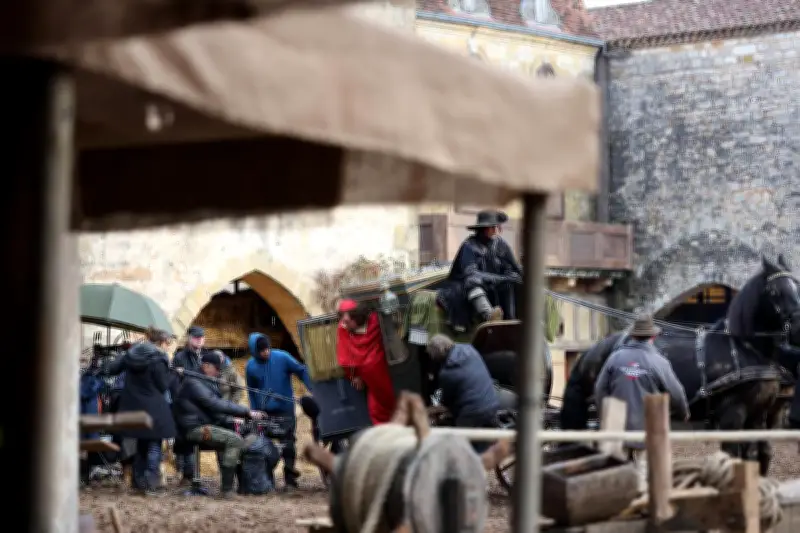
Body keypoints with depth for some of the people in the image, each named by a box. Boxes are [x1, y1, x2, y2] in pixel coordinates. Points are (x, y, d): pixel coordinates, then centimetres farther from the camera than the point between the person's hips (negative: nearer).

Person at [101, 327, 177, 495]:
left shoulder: (131, 354, 4)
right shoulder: (158, 360, -15)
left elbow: (111, 369, 8)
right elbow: (163, 386, -11)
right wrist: (169, 373, 4)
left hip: (132, 406, 6)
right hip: (152, 408, -6)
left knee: (141, 443, 19)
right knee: (154, 444, 2)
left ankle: (138, 479, 22)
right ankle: (150, 482, -7)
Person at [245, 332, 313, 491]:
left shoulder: (282, 358, -9)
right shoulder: (251, 366, -1)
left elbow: (302, 371, -5)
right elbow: (251, 392, 10)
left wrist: (313, 389, -17)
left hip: (285, 410, -2)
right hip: (264, 413, 2)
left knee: (287, 445, -1)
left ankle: (290, 479, 7)